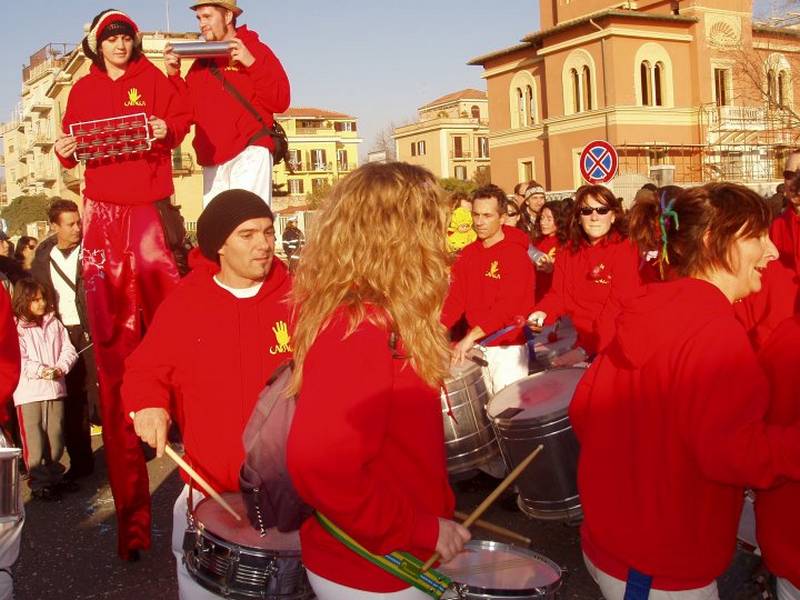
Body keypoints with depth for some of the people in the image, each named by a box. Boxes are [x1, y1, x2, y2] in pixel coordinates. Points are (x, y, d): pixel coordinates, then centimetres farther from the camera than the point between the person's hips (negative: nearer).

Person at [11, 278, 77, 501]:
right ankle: (39, 483, 11)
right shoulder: (17, 328, -6)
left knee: (56, 437, 10)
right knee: (34, 440, 1)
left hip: (55, 389, 4)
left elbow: (68, 350, 6)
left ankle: (52, 476, 26)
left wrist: (60, 368, -11)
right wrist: (41, 370, -20)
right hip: (28, 393, -4)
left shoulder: (54, 324, 9)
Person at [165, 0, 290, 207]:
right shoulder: (201, 61, 18)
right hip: (212, 160, 6)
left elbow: (280, 101, -7)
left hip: (249, 153, -6)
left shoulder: (256, 50, 3)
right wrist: (174, 75, 5)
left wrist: (252, 64, -16)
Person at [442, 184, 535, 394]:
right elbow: (455, 297, 5)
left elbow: (508, 305, -22)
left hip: (507, 347, -6)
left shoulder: (515, 254, -13)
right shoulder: (468, 253, 8)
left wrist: (471, 336, -26)